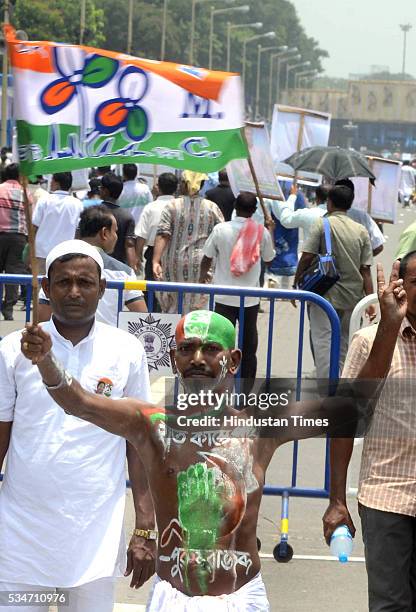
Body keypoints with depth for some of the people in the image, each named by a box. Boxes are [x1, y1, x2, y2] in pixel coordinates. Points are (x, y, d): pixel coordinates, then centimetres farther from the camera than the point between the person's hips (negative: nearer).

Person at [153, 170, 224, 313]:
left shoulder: (172, 206, 0)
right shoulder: (212, 208, 2)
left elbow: (162, 236, -10)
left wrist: (156, 261, -15)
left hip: (175, 264, 0)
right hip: (202, 264, 0)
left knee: (172, 305, 11)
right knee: (198, 306, 6)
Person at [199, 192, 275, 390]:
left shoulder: (221, 229, -9)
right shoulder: (262, 232, -6)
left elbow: (207, 258, 0)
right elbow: (269, 258, 10)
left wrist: (203, 275, 21)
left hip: (225, 297, -1)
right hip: (251, 298, 1)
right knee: (249, 344, 11)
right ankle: (247, 387, 16)